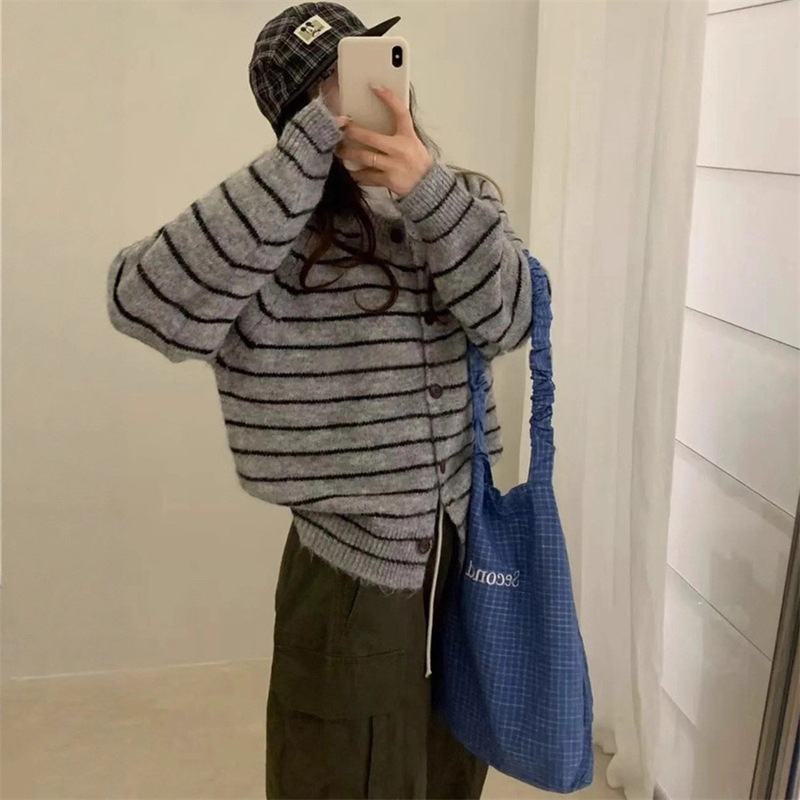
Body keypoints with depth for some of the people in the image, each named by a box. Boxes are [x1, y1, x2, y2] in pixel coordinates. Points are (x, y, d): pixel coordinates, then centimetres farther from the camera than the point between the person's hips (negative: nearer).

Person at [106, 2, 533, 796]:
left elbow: (510, 320, -15)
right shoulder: (281, 230, -15)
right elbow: (148, 302, -33)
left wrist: (428, 186, -28)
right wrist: (313, 144, -31)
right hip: (354, 569, -5)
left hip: (467, 542, 6)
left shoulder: (464, 201, 2)